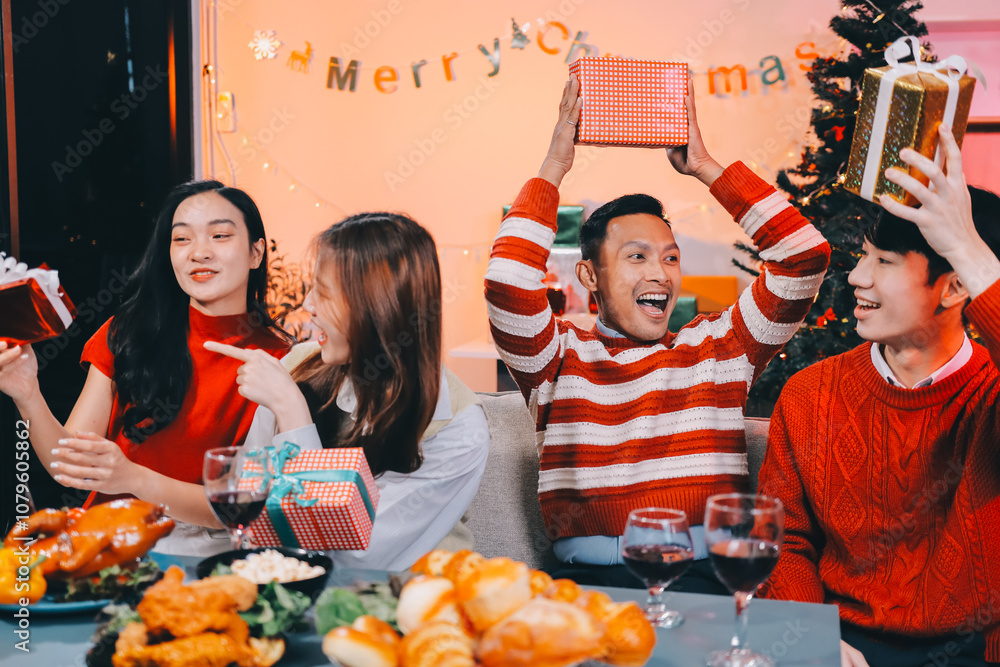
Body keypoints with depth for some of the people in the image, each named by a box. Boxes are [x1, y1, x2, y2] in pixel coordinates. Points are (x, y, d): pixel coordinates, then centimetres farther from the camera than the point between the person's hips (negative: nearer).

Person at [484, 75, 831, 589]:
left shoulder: (719, 346, 15)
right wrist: (554, 166, 0)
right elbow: (509, 285, -10)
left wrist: (703, 166, 10)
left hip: (706, 572, 1)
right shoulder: (561, 357, 10)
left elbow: (804, 257, 6)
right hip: (590, 576, -1)